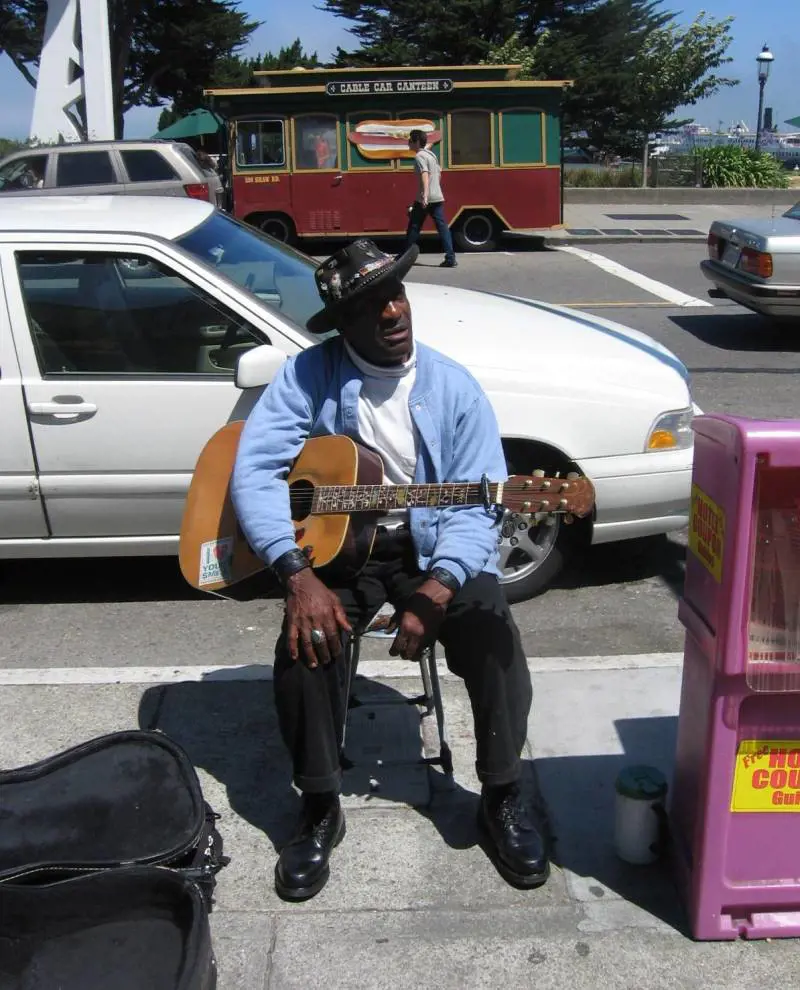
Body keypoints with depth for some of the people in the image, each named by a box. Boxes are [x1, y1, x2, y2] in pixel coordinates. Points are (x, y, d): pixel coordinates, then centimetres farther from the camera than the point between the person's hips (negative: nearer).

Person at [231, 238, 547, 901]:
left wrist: (436, 587, -28)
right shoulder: (310, 375, -8)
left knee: (492, 630, -25)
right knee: (306, 638, -28)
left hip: (430, 546, 1)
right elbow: (255, 471, -16)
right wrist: (298, 575, -30)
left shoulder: (454, 388, -6)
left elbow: (475, 506, -9)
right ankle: (319, 807, -4)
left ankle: (503, 797, -1)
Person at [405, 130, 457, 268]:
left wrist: (425, 195, -32)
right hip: (438, 198, 8)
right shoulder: (431, 154, 17)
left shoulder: (419, 156, -10)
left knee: (414, 227, 4)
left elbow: (425, 175, -23)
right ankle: (450, 258, -8)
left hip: (424, 199, -8)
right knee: (442, 227, 0)